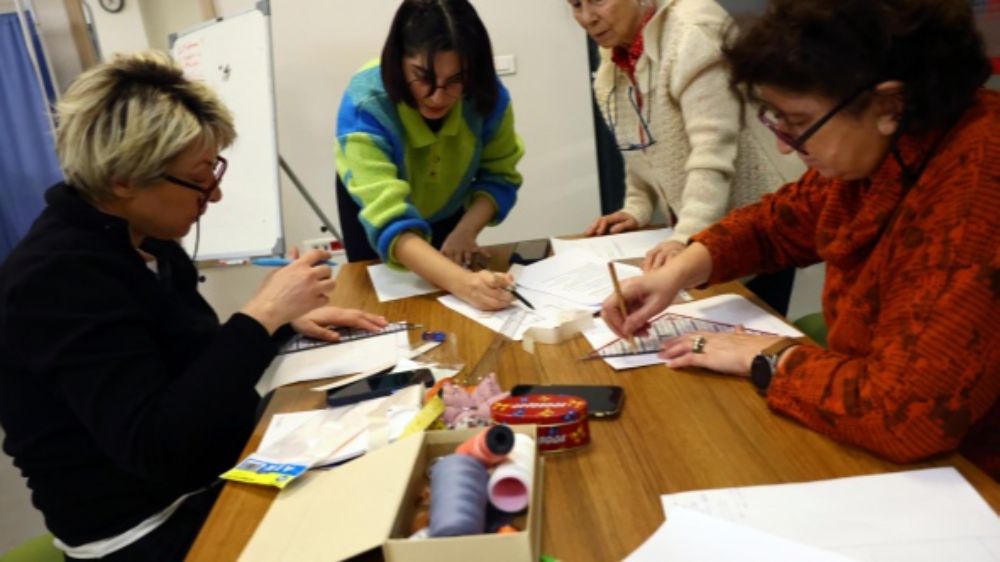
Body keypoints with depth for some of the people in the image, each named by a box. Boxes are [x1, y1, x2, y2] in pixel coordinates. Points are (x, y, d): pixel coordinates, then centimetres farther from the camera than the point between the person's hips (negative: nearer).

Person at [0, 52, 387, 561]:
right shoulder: (59, 277, -22)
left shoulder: (145, 241, 4)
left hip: (213, 474, 8)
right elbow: (155, 447, -30)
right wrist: (263, 314, -28)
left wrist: (285, 320, 0)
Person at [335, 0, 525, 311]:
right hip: (374, 209, -3)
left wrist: (465, 231, -36)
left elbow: (499, 176, -17)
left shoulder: (487, 93, -31)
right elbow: (390, 222, -52)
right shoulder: (365, 105, -42)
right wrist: (461, 283, -67)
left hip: (446, 209, 3)